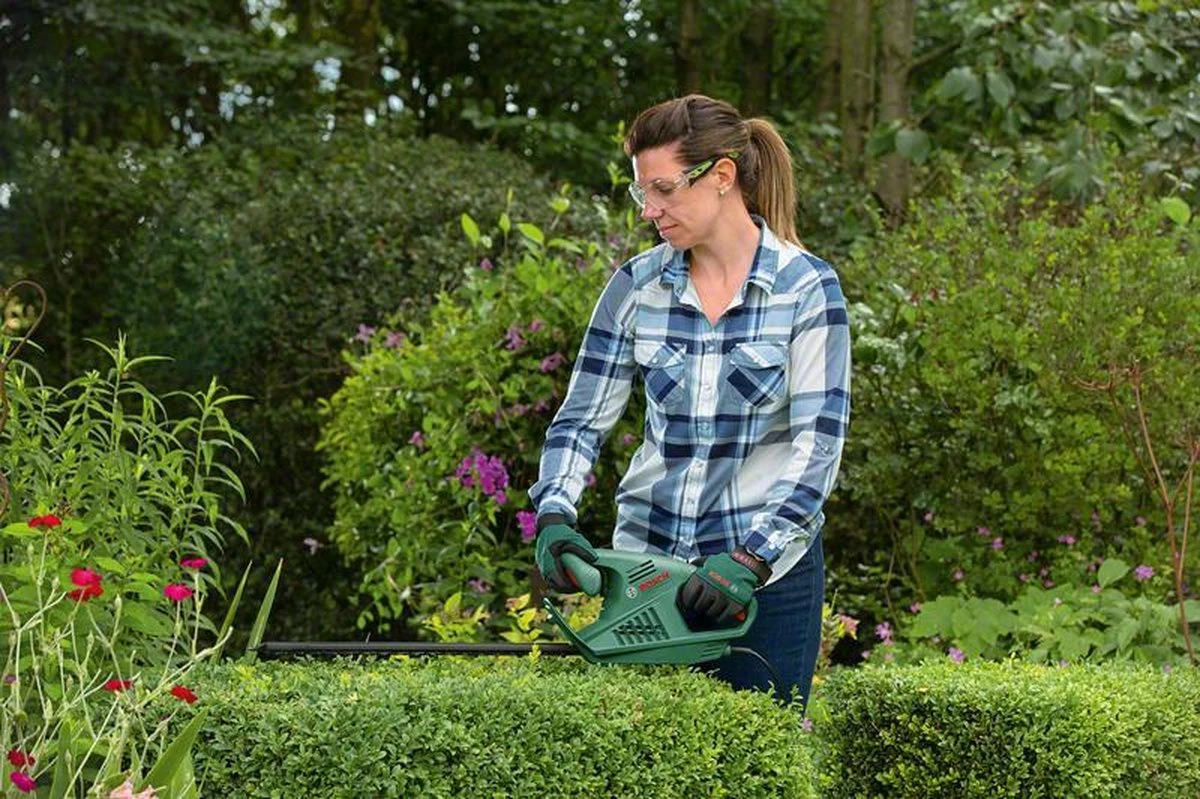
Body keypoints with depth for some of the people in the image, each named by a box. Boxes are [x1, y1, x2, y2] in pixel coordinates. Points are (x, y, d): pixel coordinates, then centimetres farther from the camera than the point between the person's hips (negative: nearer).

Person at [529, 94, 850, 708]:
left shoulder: (807, 289, -7)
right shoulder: (637, 286, 3)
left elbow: (818, 441, -13)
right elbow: (581, 420, 5)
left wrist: (752, 558, -24)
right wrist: (554, 515, -13)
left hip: (768, 570, -3)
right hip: (646, 557, 3)